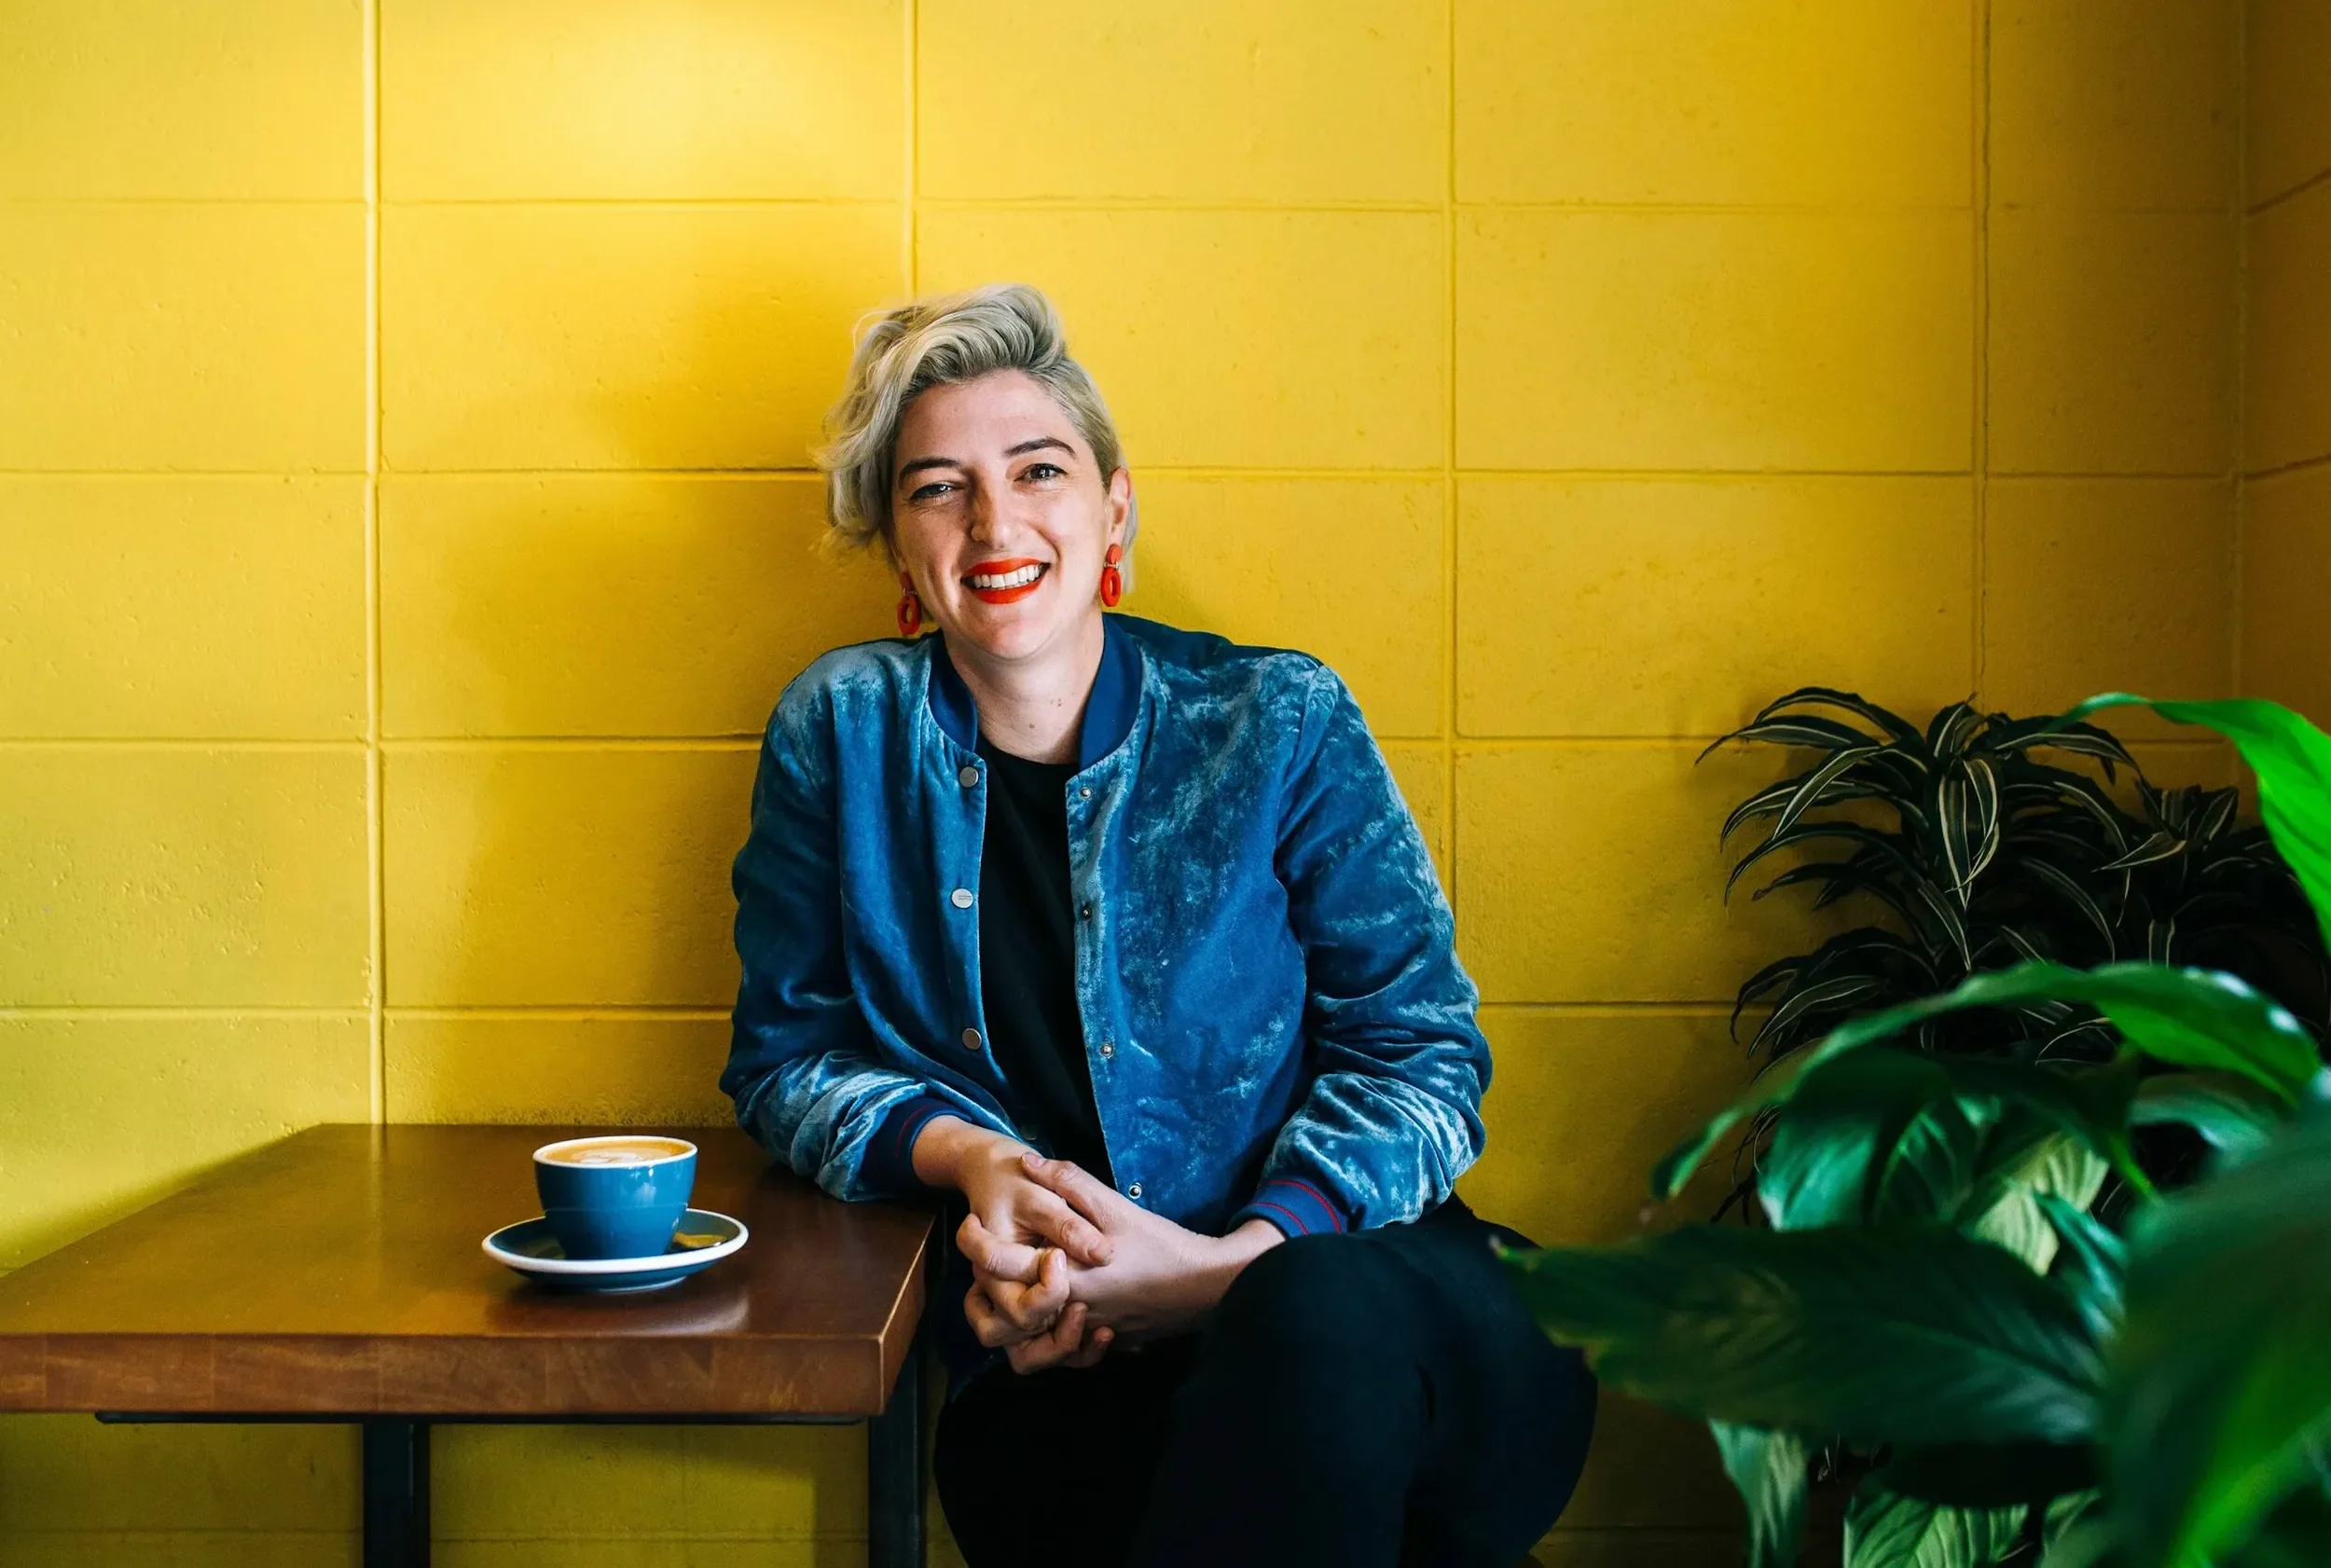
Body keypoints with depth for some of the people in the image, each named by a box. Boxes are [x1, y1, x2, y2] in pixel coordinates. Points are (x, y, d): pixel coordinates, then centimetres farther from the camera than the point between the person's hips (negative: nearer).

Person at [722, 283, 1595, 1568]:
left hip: (1347, 1284, 1)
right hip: (1051, 1367, 0)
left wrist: (1236, 1262, -16)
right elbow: (787, 1055, 12)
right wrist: (965, 1154, -10)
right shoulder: (841, 731, 6)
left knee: (1316, 1315, -37)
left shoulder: (1280, 724, 2)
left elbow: (1419, 1057, 2)